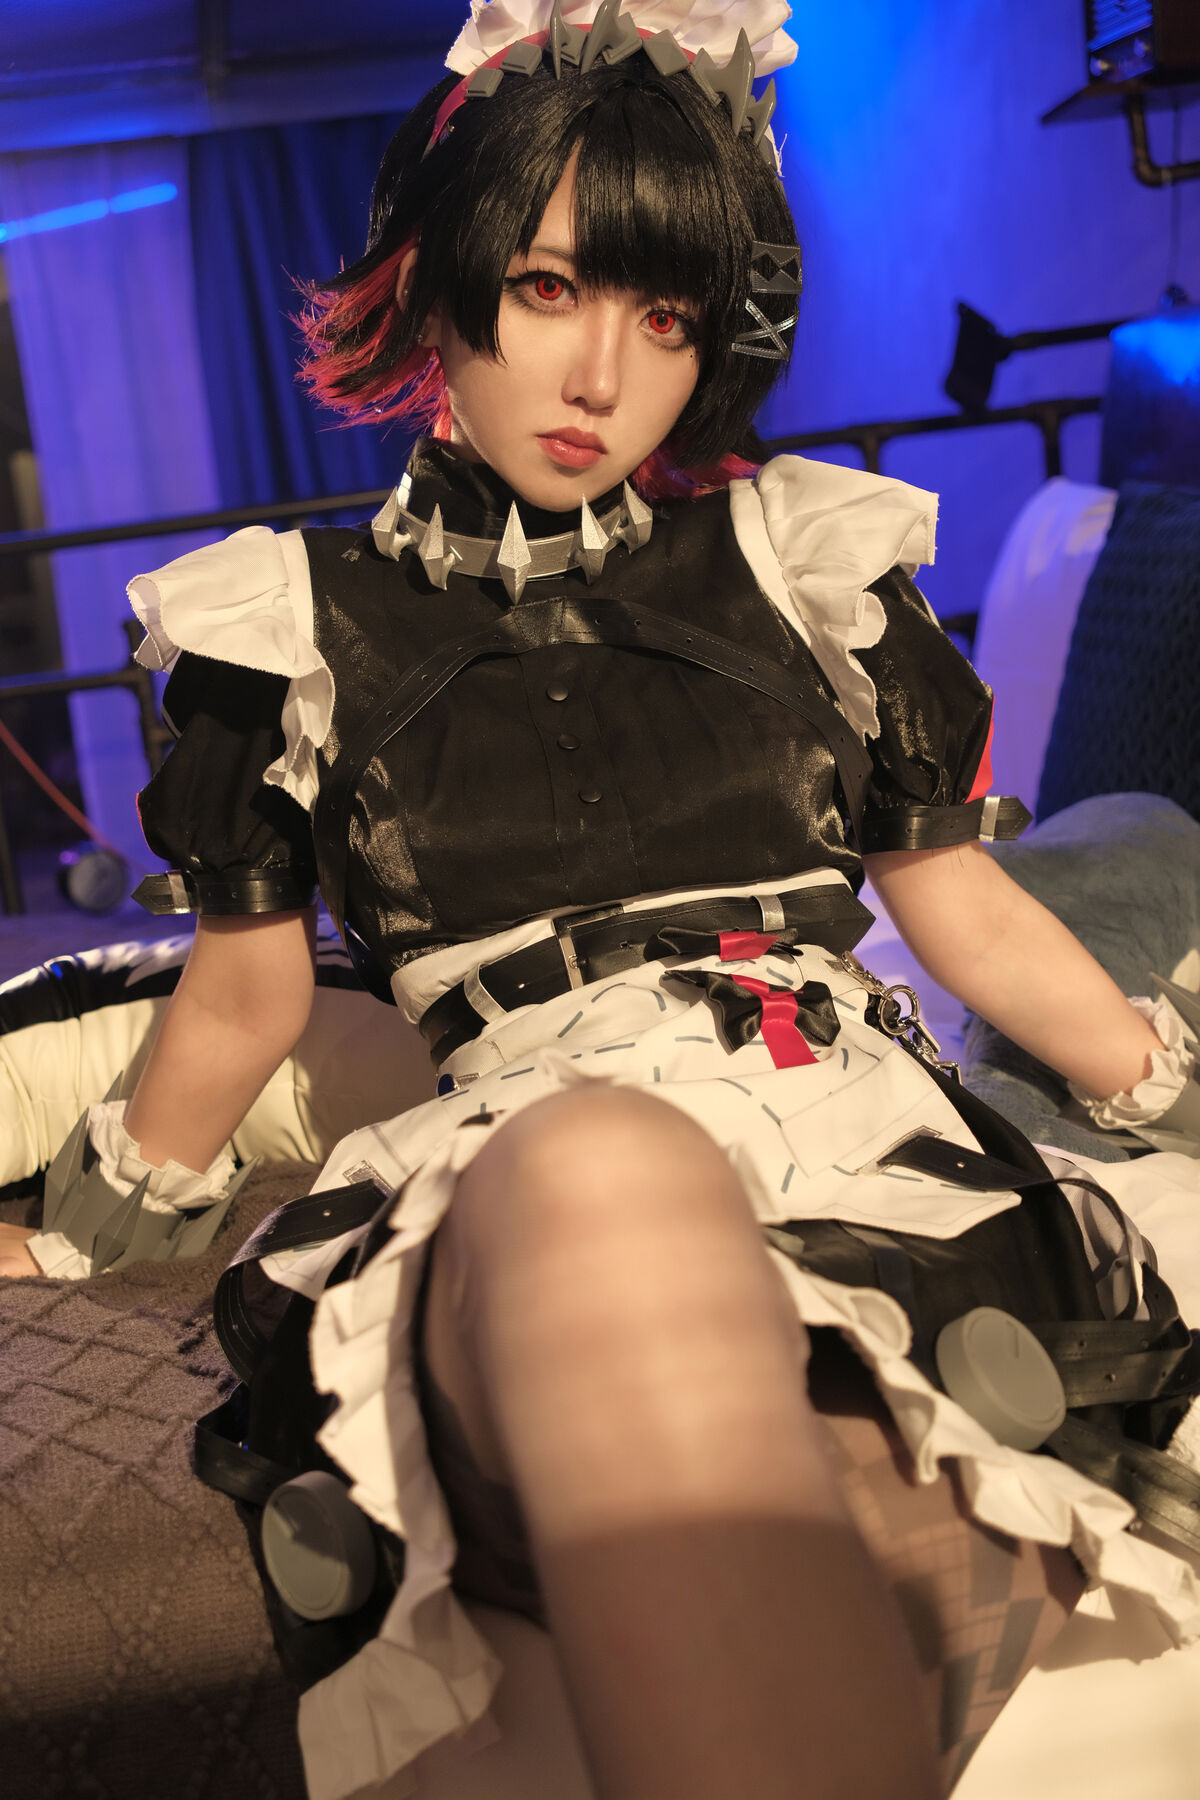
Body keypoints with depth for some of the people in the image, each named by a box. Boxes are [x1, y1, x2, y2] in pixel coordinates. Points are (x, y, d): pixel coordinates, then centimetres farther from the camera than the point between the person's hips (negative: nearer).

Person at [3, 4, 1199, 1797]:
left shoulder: (802, 562, 16)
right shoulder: (303, 628, 13)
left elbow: (971, 914, 22)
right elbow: (245, 993, 23)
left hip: (866, 1176, 1)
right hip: (513, 1229, 0)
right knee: (597, 1166, -39)